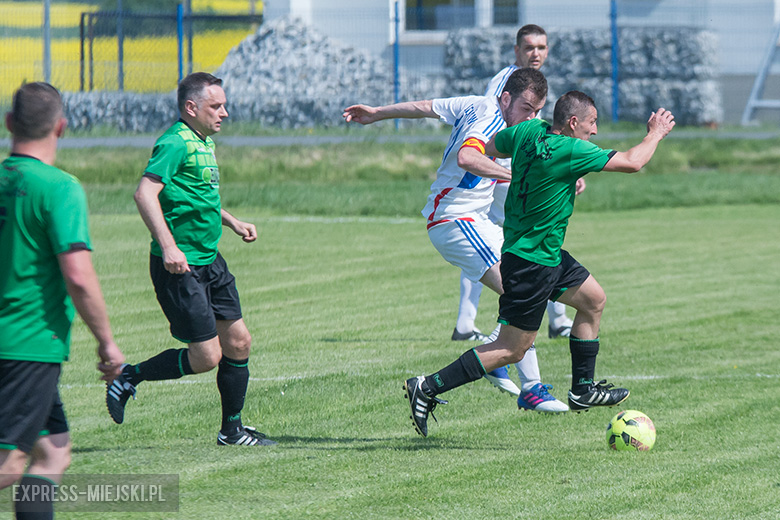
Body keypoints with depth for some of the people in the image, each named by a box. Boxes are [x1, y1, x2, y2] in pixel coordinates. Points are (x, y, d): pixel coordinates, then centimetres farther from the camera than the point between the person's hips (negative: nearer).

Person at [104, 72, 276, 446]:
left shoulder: (205, 143, 15)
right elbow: (145, 193, -27)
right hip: (179, 264, -10)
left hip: (209, 261, 10)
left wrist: (234, 223, 21)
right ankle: (129, 377, 9)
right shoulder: (177, 143, -16)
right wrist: (168, 246, -33)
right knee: (206, 356, -8)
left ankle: (232, 429, 20)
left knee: (238, 342, 9)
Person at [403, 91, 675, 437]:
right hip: (532, 262, -10)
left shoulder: (530, 131, -2)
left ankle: (583, 389, 26)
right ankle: (428, 388, -4)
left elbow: (489, 148, 16)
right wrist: (655, 135, -1)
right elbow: (632, 162, -18)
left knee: (593, 299, 19)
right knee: (512, 349, -4)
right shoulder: (570, 151, -24)